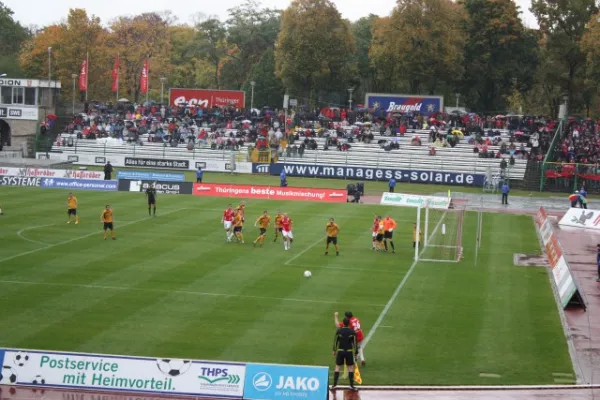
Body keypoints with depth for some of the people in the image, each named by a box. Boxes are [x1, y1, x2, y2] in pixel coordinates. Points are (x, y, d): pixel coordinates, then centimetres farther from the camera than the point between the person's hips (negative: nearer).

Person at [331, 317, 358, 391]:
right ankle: (351, 385, 8)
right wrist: (355, 352, 7)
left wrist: (334, 350, 11)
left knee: (337, 367, 7)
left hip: (340, 351, 0)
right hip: (349, 351, 0)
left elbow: (335, 341, 0)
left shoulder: (338, 331, -5)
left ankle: (334, 384, 5)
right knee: (351, 367, 9)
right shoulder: (352, 332, -5)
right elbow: (354, 343, -1)